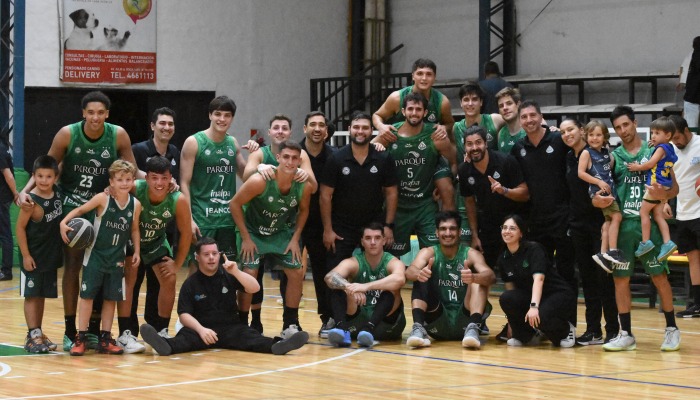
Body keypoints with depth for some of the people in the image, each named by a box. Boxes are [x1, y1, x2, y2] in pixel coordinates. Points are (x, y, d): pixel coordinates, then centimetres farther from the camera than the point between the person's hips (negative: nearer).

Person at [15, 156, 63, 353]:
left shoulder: (57, 192, -2)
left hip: (51, 255, 6)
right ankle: (32, 336, 2)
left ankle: (38, 333, 22)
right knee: (32, 295, -1)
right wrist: (26, 256, -16)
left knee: (42, 295, 14)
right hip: (33, 258, -6)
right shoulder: (32, 201, -19)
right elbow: (20, 227, -15)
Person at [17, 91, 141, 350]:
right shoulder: (67, 134, -16)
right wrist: (25, 191, -22)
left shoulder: (118, 136, -12)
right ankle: (70, 331, 5)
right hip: (71, 208, -2)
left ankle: (94, 329, 16)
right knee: (72, 267, -1)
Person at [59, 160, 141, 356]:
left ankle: (105, 339, 16)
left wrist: (136, 251, 3)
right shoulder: (103, 199, -13)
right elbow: (81, 209, -7)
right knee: (87, 295, -2)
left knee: (111, 297, 8)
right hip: (95, 255, -4)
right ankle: (81, 338, 4)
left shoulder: (135, 205, -2)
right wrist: (64, 222, -21)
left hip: (116, 259, 4)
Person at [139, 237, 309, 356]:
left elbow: (254, 288, -4)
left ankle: (276, 345, -58)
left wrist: (236, 272, -21)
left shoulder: (227, 275, 7)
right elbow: (184, 314, -6)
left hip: (231, 328, 2)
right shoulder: (190, 284, 1)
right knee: (186, 336, -34)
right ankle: (167, 346, -67)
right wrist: (201, 329, -26)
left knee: (248, 337, -29)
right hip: (202, 329, -2)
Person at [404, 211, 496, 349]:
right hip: (437, 321, 1)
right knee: (421, 280, -17)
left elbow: (491, 277, -22)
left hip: (464, 319, 0)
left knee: (480, 280, -18)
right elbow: (410, 271, -21)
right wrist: (419, 274, -47)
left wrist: (473, 278, -46)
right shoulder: (429, 253, 0)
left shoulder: (470, 254, -3)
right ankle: (418, 328, -32)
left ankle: (473, 328, -35)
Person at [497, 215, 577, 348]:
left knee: (541, 316, -36)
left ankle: (566, 331, -1)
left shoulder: (534, 249, -17)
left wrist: (534, 306, -44)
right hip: (529, 297, 5)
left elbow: (539, 278, -30)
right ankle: (524, 335, -1)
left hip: (558, 295, -5)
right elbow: (510, 288, 7)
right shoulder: (503, 259, 1)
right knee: (506, 298, -24)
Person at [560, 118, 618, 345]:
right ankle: (593, 330, 13)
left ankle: (612, 330, 2)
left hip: (599, 222, -6)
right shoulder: (568, 159, 11)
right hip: (578, 223, 6)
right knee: (587, 277, 8)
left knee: (604, 276, -4)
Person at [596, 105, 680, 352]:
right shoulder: (613, 157, 9)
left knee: (659, 275, 0)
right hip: (622, 223, 2)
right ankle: (626, 334, 10)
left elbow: (674, 187, 3)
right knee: (620, 278, 2)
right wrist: (597, 200, -17)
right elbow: (599, 186, 6)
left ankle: (671, 328, 14)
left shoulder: (654, 151, 3)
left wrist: (664, 193, -20)